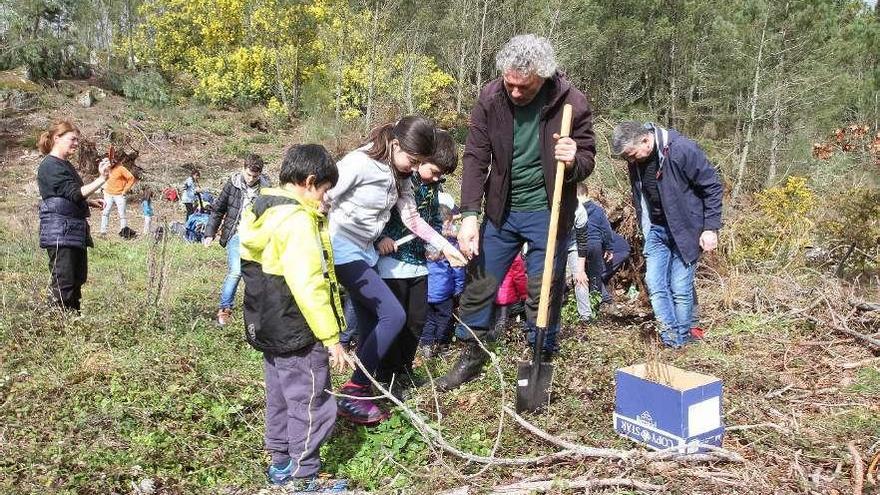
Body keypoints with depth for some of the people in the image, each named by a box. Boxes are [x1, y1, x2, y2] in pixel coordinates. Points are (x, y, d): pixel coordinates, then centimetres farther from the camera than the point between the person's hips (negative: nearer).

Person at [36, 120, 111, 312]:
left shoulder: (66, 165, 18)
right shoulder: (50, 166, -12)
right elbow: (75, 194, -22)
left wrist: (90, 202, 13)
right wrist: (101, 179, -29)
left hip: (75, 231, 10)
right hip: (59, 232, -10)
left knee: (78, 279, 13)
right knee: (64, 283, -8)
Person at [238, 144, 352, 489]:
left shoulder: (259, 212, 7)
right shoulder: (297, 220, -23)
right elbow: (308, 287, -27)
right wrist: (331, 338, -21)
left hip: (267, 328, 10)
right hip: (297, 334, -10)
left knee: (280, 397, 21)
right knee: (311, 407, 4)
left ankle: (281, 464, 35)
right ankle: (304, 480, 15)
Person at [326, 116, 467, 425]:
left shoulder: (399, 174, 6)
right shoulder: (359, 163, -20)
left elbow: (412, 218, 10)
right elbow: (323, 201, -18)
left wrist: (446, 247, 6)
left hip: (365, 251, 9)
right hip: (343, 250, -9)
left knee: (370, 325, 9)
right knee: (393, 316, -11)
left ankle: (360, 393, 20)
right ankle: (352, 396, -3)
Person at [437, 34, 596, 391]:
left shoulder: (571, 103, -15)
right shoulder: (491, 98, -10)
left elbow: (588, 158, -4)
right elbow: (475, 157, -9)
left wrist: (573, 161, -30)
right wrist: (470, 215, -18)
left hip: (548, 213, -2)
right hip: (502, 211, 3)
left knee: (544, 294, 4)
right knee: (479, 285, 8)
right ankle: (472, 357, 28)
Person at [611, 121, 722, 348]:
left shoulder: (682, 150, -22)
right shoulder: (634, 160, -3)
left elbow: (712, 187, -14)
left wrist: (710, 228, -14)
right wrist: (644, 228, 16)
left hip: (685, 230, -6)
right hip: (656, 229, 6)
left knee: (680, 288, -1)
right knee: (654, 284, 0)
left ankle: (682, 342, 16)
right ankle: (670, 339, 9)